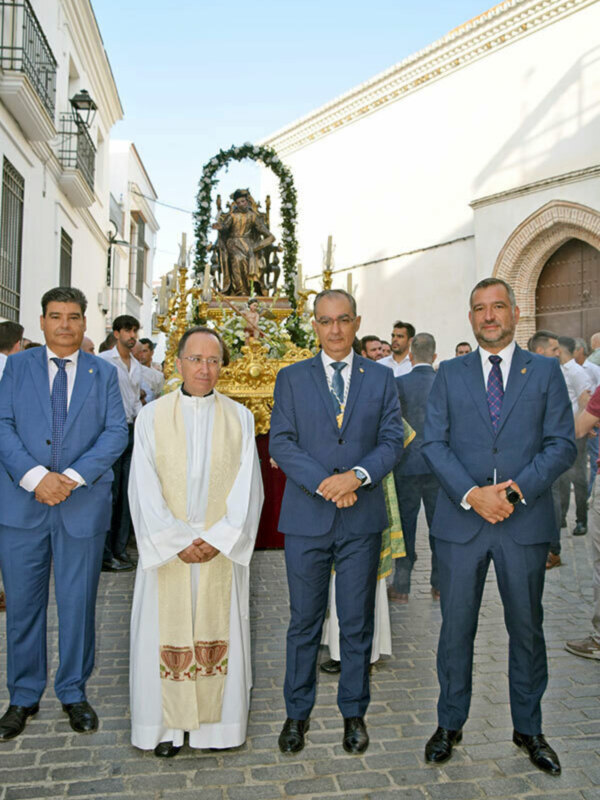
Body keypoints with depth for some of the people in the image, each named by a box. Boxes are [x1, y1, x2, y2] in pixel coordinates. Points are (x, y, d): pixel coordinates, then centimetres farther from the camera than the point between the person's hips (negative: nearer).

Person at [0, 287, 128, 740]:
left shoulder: (104, 373, 6)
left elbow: (116, 433, -3)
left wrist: (72, 477, -15)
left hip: (83, 505, 0)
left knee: (78, 604, 10)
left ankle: (73, 692, 28)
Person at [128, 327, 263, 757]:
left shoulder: (240, 417, 3)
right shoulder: (152, 415, 1)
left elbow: (247, 485, -2)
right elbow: (144, 487, -5)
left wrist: (218, 538, -12)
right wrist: (177, 541, -12)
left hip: (223, 548, 1)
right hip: (166, 548, 0)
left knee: (219, 631, 8)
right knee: (167, 632, 7)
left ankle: (216, 721, 24)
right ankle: (169, 724, 24)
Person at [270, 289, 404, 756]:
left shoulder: (381, 379, 7)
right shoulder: (291, 379, 5)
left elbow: (392, 441, 1)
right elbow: (281, 442, -3)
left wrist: (357, 475, -17)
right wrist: (322, 482, -16)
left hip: (362, 517, 1)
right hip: (306, 517, 0)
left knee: (357, 622, 11)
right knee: (304, 620, 10)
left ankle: (354, 712, 29)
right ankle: (298, 713, 28)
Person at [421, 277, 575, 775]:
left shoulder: (546, 371, 5)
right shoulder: (450, 374, 7)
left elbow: (562, 445, -2)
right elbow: (434, 442, -1)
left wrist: (516, 490, -15)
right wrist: (471, 493, -15)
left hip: (525, 521, 0)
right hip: (461, 519, 0)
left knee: (527, 628, 14)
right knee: (456, 627, 10)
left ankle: (528, 729, 33)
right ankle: (450, 725, 28)